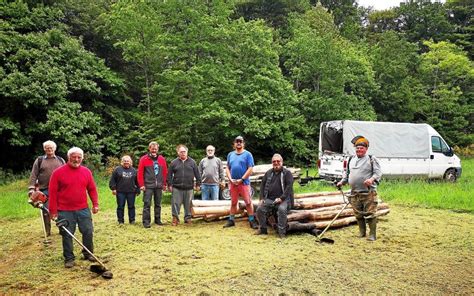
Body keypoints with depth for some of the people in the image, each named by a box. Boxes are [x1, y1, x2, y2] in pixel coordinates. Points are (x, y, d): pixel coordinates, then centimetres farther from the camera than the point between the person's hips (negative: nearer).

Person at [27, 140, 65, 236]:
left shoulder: (61, 160, 11)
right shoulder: (39, 160, 6)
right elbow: (33, 175, 2)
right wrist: (31, 188, -7)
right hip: (45, 190, -1)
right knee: (46, 211, 2)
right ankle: (47, 231, 14)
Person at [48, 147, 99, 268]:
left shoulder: (86, 172, 5)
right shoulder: (58, 172, -6)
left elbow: (92, 189, 10)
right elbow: (53, 192, -5)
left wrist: (95, 204, 4)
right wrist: (53, 211, -6)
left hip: (83, 209, 3)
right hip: (65, 211, -3)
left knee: (88, 232, 7)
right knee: (67, 235, 5)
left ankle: (88, 254, 25)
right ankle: (69, 258, 19)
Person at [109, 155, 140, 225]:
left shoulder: (133, 170, 9)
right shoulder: (117, 169, 1)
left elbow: (137, 181, 12)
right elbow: (112, 180, 1)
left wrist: (137, 190, 9)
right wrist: (113, 188, -6)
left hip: (131, 192, 2)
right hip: (120, 192, -2)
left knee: (131, 206, 7)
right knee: (120, 206, 5)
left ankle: (132, 220, 17)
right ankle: (120, 221, 14)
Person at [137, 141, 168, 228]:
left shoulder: (162, 159, 9)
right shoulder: (144, 159, -2)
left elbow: (165, 172, 11)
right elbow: (140, 173, -4)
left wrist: (164, 184, 8)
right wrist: (141, 185, -9)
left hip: (159, 186, 4)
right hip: (148, 186, -4)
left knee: (158, 204, 11)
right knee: (147, 204, -4)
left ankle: (158, 219, 22)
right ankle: (146, 221, 1)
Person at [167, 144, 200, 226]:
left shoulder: (192, 162, 7)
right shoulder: (174, 162, 5)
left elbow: (197, 174, 8)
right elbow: (169, 175, 6)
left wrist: (198, 184, 4)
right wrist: (170, 185, 0)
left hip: (189, 188, 1)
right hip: (177, 188, -1)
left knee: (188, 205, 8)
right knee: (175, 204, 0)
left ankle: (188, 218, 20)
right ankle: (175, 218, 11)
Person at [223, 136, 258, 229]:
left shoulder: (247, 154, -2)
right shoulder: (230, 154, 12)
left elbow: (250, 169, -8)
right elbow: (227, 168, 11)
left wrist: (241, 179, -13)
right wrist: (231, 179, -3)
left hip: (244, 182, -4)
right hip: (232, 183, 4)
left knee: (248, 202, -4)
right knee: (233, 202, 12)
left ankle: (252, 221, 3)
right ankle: (231, 220, 20)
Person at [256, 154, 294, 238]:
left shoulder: (287, 173, 2)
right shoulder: (268, 173, 17)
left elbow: (289, 186, -9)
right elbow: (262, 185, 17)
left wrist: (281, 198, -18)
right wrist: (262, 198, 5)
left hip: (282, 199, -4)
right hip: (269, 199, 4)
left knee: (282, 209, -33)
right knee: (259, 209, -15)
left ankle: (282, 232, -21)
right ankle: (263, 229, 3)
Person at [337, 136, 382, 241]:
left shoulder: (371, 159, 0)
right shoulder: (351, 160, 17)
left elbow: (378, 173, -7)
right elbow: (347, 173, 26)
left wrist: (372, 179, -25)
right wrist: (342, 182, 13)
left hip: (368, 193, -5)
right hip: (355, 193, 5)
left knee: (370, 214, -5)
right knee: (358, 214, 11)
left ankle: (372, 234, 4)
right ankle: (362, 232, 24)